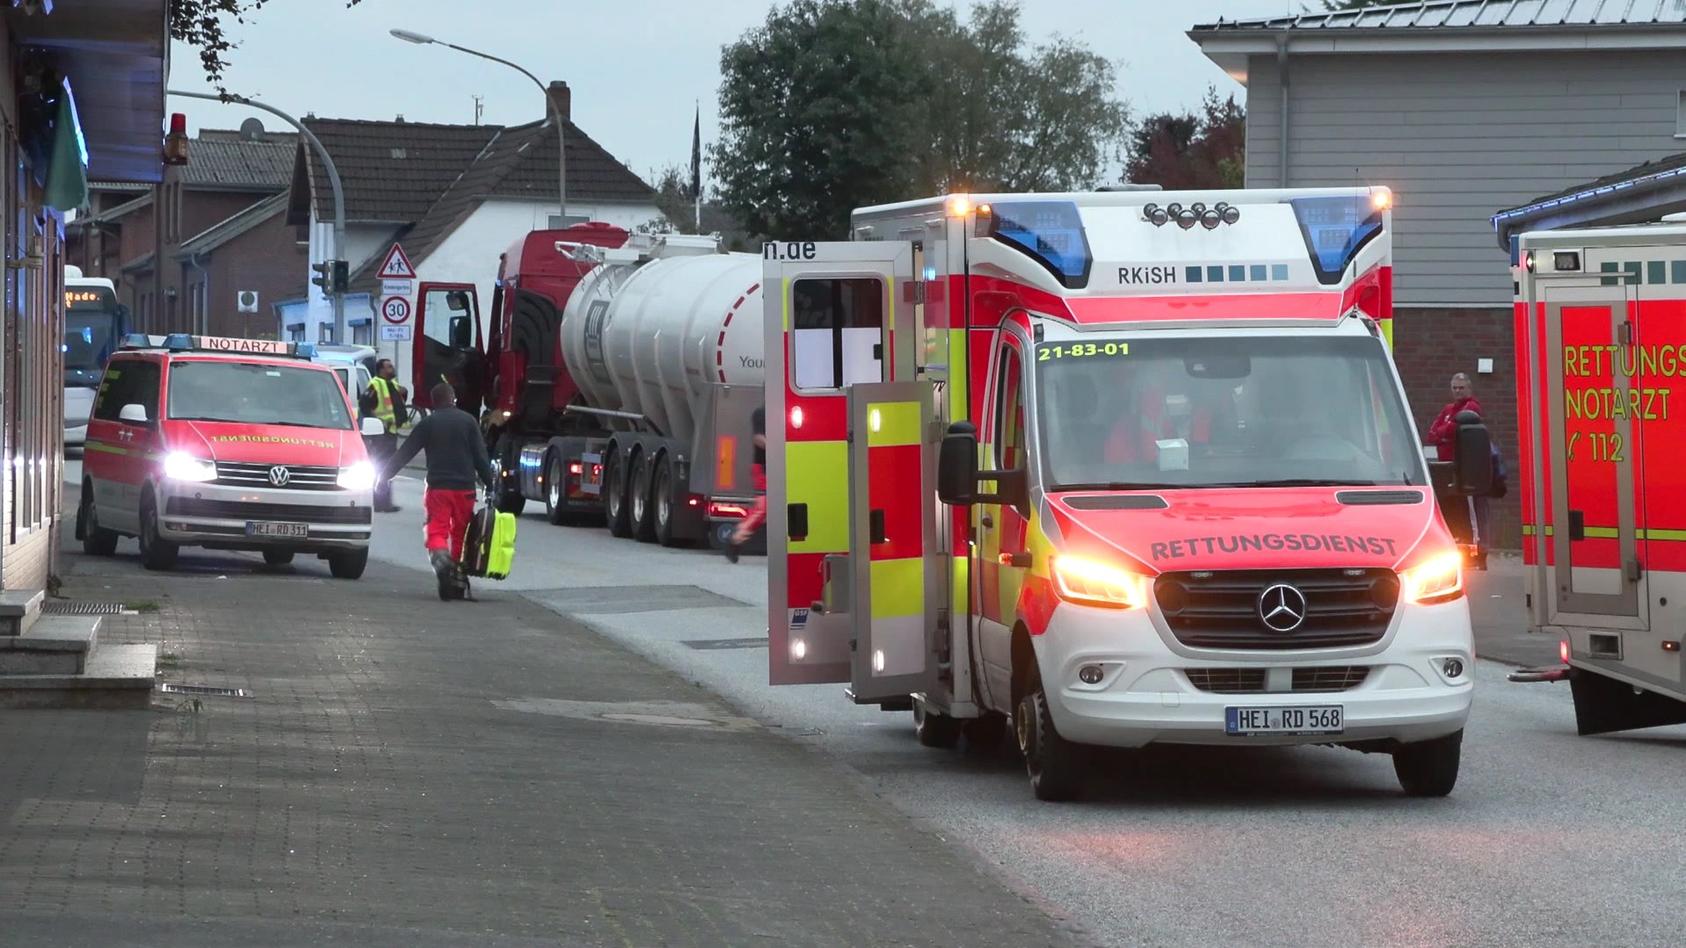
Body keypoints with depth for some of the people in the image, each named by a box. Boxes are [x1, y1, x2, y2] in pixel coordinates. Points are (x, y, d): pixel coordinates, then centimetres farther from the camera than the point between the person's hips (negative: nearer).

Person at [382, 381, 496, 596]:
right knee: (460, 532, 12)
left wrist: (384, 474, 14)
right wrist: (488, 484, 7)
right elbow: (481, 456, 2)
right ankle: (456, 573, 13)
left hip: (438, 486, -1)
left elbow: (405, 452, 6)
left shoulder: (428, 423, 4)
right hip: (465, 487, 1)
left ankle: (441, 560, -32)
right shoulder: (468, 421, 5)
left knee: (436, 530, -4)